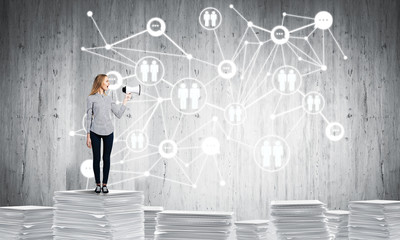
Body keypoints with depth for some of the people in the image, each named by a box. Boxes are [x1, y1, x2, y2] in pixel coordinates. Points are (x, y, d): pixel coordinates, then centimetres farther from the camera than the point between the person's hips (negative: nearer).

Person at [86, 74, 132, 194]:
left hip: (108, 131, 3)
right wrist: (88, 136, -3)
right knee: (96, 158, 2)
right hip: (95, 132, -3)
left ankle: (105, 184, 13)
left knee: (106, 158, 5)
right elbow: (89, 117, 0)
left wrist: (125, 100, 10)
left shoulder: (108, 99, 12)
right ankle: (97, 185, 13)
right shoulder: (91, 98, 0)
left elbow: (119, 114, 9)